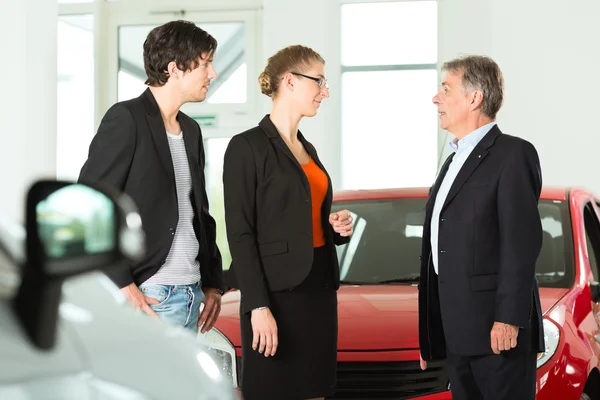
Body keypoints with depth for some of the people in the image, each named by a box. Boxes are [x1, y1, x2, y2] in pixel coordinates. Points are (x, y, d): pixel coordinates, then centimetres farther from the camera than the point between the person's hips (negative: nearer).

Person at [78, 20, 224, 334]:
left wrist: (212, 283, 16)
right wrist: (121, 284, -17)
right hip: (147, 297, -8)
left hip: (191, 296, 8)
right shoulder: (126, 119, -7)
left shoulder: (190, 130, 18)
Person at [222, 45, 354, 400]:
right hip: (277, 290, -8)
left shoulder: (308, 148, 16)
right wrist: (258, 306, -19)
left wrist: (338, 226, 2)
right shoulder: (248, 147, -9)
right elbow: (240, 234, -13)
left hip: (319, 287, 8)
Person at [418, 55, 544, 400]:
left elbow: (522, 242, -15)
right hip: (457, 333, 8)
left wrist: (508, 319, -20)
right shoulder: (454, 161, 21)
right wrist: (430, 333, 17)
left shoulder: (513, 155, -6)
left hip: (497, 327, -8)